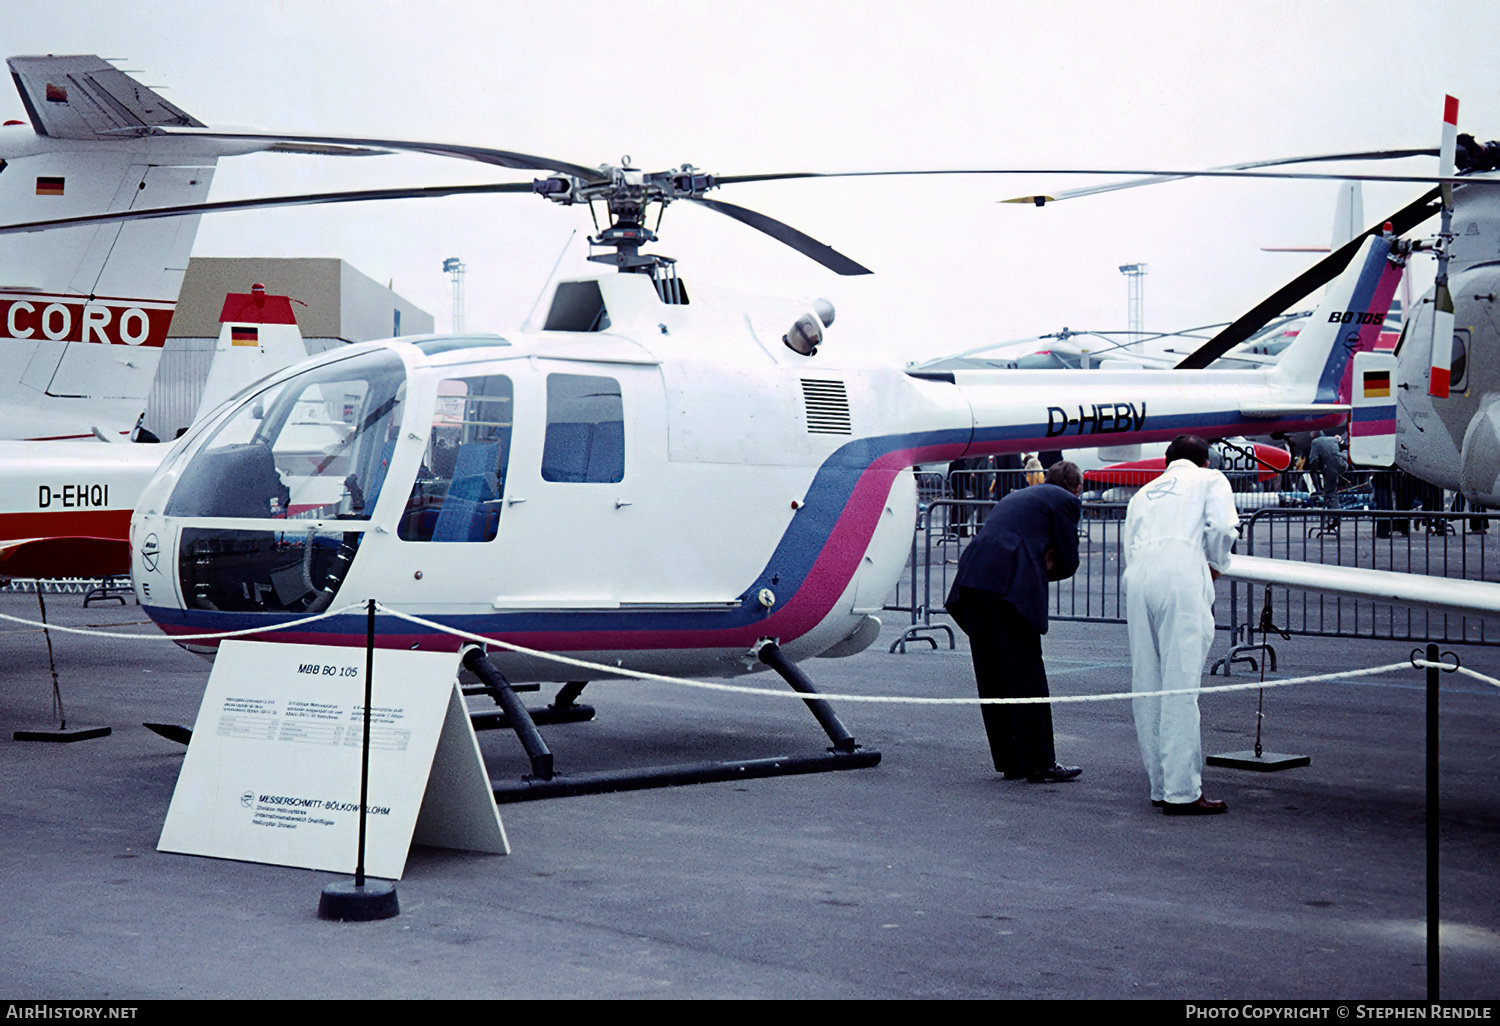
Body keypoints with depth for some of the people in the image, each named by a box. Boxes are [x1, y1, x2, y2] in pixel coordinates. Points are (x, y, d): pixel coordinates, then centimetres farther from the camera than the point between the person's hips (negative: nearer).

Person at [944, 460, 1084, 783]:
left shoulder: (1018, 495, 31)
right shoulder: (1065, 501, 9)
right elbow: (1068, 562, 5)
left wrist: (1038, 564, 14)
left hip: (972, 580, 8)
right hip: (1010, 584, -7)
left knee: (991, 677, 10)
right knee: (1026, 675, -3)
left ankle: (1009, 761, 16)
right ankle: (1039, 763, -1)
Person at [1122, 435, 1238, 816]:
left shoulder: (1143, 494, 32)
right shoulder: (1211, 480, 20)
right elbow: (1221, 528, 2)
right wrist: (1216, 567, 17)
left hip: (1137, 579, 5)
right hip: (1182, 576, -5)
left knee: (1146, 687, 9)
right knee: (1180, 687, -8)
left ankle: (1160, 785, 14)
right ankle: (1182, 792, -10)